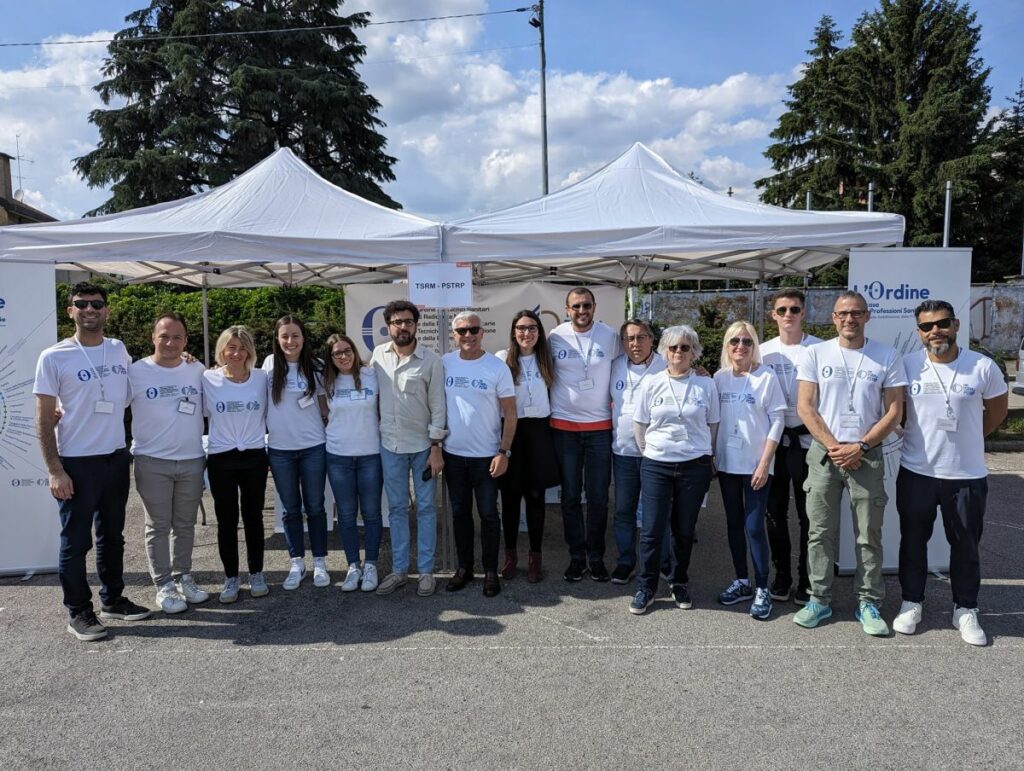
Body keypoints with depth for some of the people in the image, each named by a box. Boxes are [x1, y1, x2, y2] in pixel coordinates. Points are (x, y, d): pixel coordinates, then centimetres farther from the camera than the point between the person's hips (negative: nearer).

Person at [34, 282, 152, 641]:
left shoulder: (119, 350, 5)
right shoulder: (53, 357, -9)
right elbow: (43, 420, -9)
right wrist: (55, 470, -14)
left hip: (117, 458, 5)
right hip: (77, 464, -5)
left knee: (112, 536, 17)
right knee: (76, 541, 5)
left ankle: (113, 599, 31)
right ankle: (78, 612, 18)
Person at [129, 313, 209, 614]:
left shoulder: (197, 371, 4)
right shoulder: (136, 372, -5)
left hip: (192, 461, 3)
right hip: (152, 462, -3)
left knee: (185, 525, 14)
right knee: (158, 527, 6)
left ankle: (183, 576, 27)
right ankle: (164, 585, 16)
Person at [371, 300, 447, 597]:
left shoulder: (431, 360, -7)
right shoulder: (378, 355, 1)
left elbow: (438, 405, -7)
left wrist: (436, 447, -10)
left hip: (422, 445, -2)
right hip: (390, 444, 3)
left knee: (425, 508, 5)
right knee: (396, 508, 11)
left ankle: (426, 571, 16)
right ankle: (399, 569, 22)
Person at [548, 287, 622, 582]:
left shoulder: (610, 336, -2)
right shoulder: (556, 336, -2)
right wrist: (550, 408, 6)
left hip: (600, 427, 0)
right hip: (564, 426, 0)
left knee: (598, 497, 5)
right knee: (570, 496, 7)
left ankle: (596, 557, 20)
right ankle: (576, 556, 20)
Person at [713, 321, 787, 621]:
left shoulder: (766, 377, -7)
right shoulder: (720, 377, 4)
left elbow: (777, 422, -8)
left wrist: (764, 464, -12)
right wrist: (710, 456, 4)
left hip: (755, 464, -4)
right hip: (727, 462, 4)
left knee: (754, 527, -4)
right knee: (734, 523, 12)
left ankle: (762, 590, 9)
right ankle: (742, 582, 25)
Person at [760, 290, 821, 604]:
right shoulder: (764, 351, 6)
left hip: (807, 439, -3)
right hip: (773, 440, 3)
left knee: (808, 514, 4)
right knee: (775, 512, 10)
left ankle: (806, 581, 17)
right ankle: (782, 576, 23)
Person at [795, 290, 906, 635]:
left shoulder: (887, 357, 2)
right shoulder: (816, 354, 2)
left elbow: (894, 411, -1)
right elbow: (805, 407, -1)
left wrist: (860, 447, -11)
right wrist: (833, 446, -10)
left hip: (867, 455, 0)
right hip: (824, 453, 0)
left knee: (869, 535, 6)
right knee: (820, 531, 6)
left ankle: (868, 603, 18)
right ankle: (819, 599, 17)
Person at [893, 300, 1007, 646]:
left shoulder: (983, 367, -8)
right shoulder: (907, 366, -7)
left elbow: (997, 409, 10)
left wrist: (968, 438, 12)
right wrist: (919, 436, 3)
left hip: (967, 476, 0)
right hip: (916, 473, 0)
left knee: (966, 545, 12)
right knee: (913, 541, 12)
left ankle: (965, 610, 28)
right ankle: (911, 603, 28)